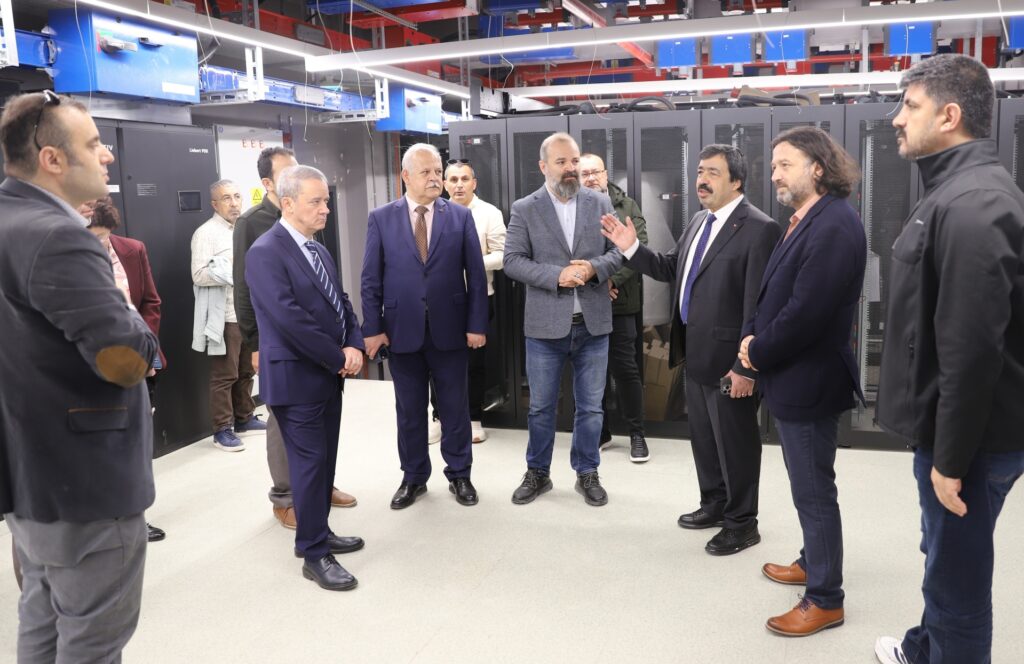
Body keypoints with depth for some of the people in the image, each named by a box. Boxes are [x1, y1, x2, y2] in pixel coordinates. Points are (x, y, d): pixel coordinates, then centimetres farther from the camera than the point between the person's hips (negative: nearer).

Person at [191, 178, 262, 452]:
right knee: (224, 376, -3)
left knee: (247, 372, 14)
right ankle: (222, 429, 5)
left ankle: (244, 418, 27)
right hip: (225, 318, -7)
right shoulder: (205, 233, -8)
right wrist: (234, 273, -23)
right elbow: (198, 275, -15)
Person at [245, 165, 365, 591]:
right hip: (296, 378, -8)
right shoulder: (266, 252, -15)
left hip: (329, 375, 8)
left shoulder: (318, 250, 13)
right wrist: (338, 357, -17)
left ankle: (317, 533, 30)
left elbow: (340, 302, 13)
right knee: (310, 462, -2)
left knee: (325, 459, 15)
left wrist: (354, 345, -5)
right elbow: (289, 317, -23)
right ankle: (314, 555, 9)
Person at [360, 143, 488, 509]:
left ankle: (459, 474, 26)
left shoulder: (460, 216, 2)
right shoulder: (381, 218, 1)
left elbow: (476, 275, 0)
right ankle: (413, 477, 27)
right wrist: (372, 328, -6)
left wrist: (477, 324, -5)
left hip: (449, 329, 0)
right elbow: (371, 279, 0)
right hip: (402, 330, 0)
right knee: (409, 410, 11)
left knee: (455, 407, 10)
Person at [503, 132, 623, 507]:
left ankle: (587, 474, 28)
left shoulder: (600, 203, 5)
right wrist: (557, 276, -19)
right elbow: (512, 261, -7)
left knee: (590, 406, 11)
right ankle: (537, 473, 29)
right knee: (541, 406, 11)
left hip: (592, 323, 2)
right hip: (545, 324, -1)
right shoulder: (524, 209, -1)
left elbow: (618, 251, 4)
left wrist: (593, 268, -16)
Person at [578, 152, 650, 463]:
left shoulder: (627, 206, 6)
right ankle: (599, 431, 23)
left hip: (619, 301, -1)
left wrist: (611, 280, -15)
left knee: (625, 368, 2)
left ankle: (637, 433, 14)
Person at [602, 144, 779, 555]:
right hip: (695, 355, 9)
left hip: (727, 359, -8)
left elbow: (758, 304, -20)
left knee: (735, 442, 6)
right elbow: (672, 269, 16)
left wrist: (746, 366, -21)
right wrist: (632, 248, 3)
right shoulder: (699, 222, 12)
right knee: (703, 437, 21)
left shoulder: (759, 228, -16)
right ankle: (715, 504, 39)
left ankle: (742, 523, 23)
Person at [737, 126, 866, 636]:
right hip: (793, 377, 10)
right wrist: (752, 335, -1)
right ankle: (813, 562, 40)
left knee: (814, 491, 2)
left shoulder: (834, 226, -21)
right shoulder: (806, 221, 11)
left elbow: (806, 311, -27)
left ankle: (825, 600, 17)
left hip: (808, 381, -10)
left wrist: (757, 353, -14)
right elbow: (774, 292, 15)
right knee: (808, 486, 23)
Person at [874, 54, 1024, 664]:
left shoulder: (970, 205, -22)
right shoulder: (961, 190, 11)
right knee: (947, 560, 26)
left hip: (969, 437, -10)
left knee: (956, 573, 6)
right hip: (958, 427, 10)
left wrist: (950, 457, -20)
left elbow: (974, 347, -27)